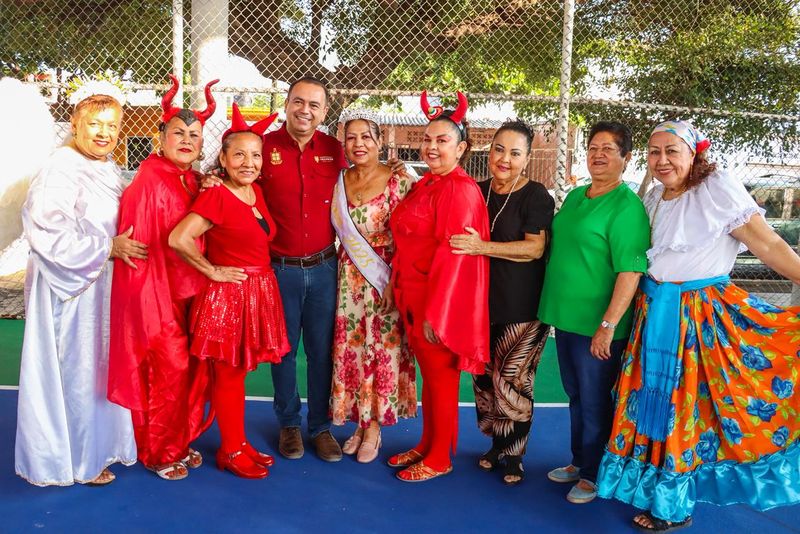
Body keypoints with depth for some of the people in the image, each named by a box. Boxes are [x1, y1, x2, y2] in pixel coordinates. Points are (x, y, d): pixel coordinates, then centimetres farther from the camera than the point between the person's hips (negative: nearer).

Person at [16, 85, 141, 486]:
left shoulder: (108, 168, 9)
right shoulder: (61, 169, -17)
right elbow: (50, 232, -24)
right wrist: (109, 247, -19)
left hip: (101, 281, 8)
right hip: (69, 286, -8)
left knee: (100, 363, 16)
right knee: (72, 369, 2)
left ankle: (98, 444, 32)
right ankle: (70, 458, 19)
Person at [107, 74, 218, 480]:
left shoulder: (193, 182, 9)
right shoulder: (150, 181, -14)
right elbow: (139, 243, -16)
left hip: (187, 291, 7)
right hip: (156, 293, -7)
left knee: (189, 368, 14)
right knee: (167, 370, 2)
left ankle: (180, 442, 32)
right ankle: (158, 453, 22)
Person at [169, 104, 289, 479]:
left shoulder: (256, 193, 8)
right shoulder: (216, 197, -16)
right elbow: (179, 239, -26)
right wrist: (212, 271, -16)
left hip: (258, 291, 7)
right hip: (227, 294, -7)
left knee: (237, 371, 17)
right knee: (228, 373, 5)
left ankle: (240, 443, 29)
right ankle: (231, 451, 19)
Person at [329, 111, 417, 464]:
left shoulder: (399, 182, -9)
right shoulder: (339, 182, 4)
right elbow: (339, 232, 12)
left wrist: (394, 284, -14)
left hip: (386, 279, -4)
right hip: (349, 278, 4)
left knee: (382, 349, 3)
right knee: (350, 348, 7)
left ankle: (373, 425, 18)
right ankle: (360, 422, 23)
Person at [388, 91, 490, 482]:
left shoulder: (460, 190, -16)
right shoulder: (424, 185, 10)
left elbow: (452, 254, -20)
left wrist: (435, 311, -21)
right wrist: (406, 297, 10)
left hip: (441, 299, -8)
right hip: (414, 296, 8)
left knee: (440, 377, 6)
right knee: (429, 374, 18)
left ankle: (439, 459, 21)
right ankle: (427, 445, 33)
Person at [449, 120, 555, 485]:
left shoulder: (536, 196, -7)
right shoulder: (477, 192, 9)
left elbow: (535, 248, -18)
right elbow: (462, 242, 23)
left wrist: (483, 247, -25)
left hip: (523, 308, -5)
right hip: (483, 304, 5)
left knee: (511, 381, -3)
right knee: (484, 378, 8)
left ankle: (513, 456, 15)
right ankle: (496, 445, 27)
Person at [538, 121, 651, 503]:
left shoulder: (627, 206, -15)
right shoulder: (574, 196, 10)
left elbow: (631, 271, -21)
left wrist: (608, 325, -24)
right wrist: (555, 308, 18)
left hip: (597, 326, -7)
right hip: (565, 316, 8)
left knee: (595, 402, 6)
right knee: (576, 396, 19)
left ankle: (594, 475, 23)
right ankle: (579, 462, 36)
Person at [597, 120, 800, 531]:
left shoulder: (718, 188, -14)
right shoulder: (653, 196, 7)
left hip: (699, 315, -6)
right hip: (654, 312, 6)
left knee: (685, 404, 3)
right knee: (653, 397, 15)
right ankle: (653, 482, 34)